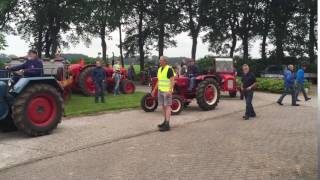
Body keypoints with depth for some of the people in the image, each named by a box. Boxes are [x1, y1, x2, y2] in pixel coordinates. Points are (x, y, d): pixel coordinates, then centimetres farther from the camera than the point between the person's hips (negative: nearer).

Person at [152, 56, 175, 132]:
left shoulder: (169, 69, -13)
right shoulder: (160, 69, 12)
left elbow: (172, 81, -17)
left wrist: (170, 91, -25)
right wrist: (154, 89, 16)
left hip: (167, 91, -8)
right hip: (160, 91, 8)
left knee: (167, 106, -7)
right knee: (163, 106, 12)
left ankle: (167, 125, -7)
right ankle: (165, 121, 22)